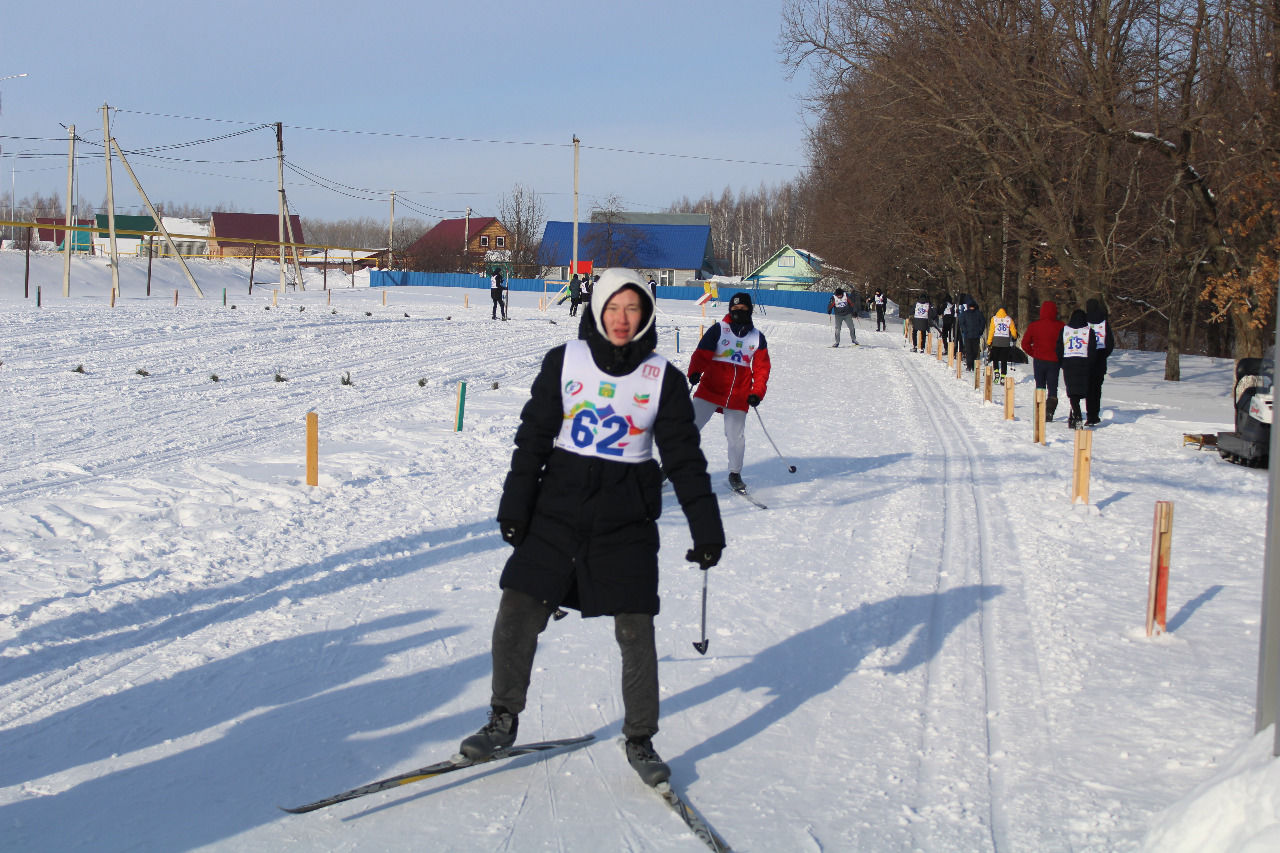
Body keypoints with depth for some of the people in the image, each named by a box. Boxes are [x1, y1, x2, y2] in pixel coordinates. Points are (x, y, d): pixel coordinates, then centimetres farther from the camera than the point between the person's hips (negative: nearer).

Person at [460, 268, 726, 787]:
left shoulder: (664, 379, 1)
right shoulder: (564, 362, 1)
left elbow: (685, 457, 3)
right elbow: (533, 436, 4)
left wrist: (707, 529, -1)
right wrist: (515, 505, -1)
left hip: (627, 520, -1)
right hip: (558, 509, 1)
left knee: (635, 631, -1)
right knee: (516, 614, -3)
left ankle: (640, 740, 16)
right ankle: (503, 720, 17)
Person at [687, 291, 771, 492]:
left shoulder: (758, 338, 10)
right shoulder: (719, 329, 2)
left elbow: (762, 369, 12)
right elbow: (702, 353, -4)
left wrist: (757, 393, -1)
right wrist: (694, 371, -23)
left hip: (738, 397, 2)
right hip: (710, 390, -2)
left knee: (736, 437, 1)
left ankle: (735, 473, 20)